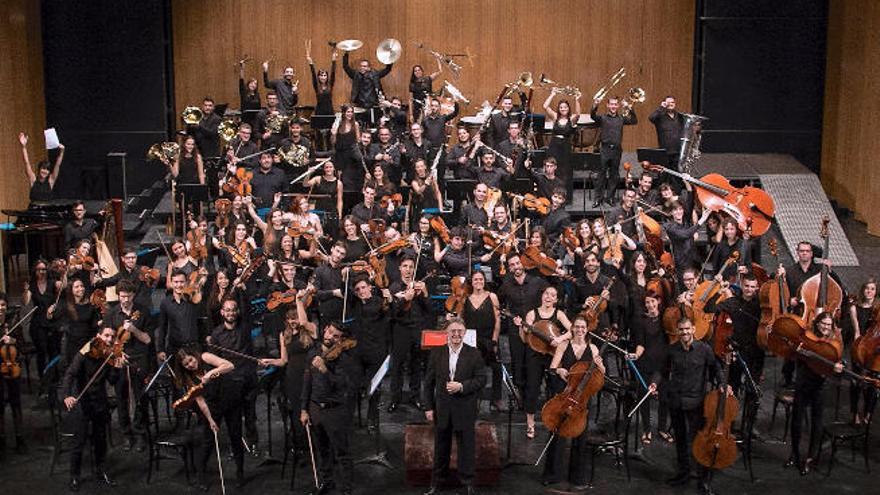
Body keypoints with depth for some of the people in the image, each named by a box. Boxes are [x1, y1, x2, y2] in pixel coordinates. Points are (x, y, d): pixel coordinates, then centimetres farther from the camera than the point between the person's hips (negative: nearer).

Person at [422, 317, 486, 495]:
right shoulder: (436, 354, 2)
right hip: (442, 409, 2)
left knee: (467, 446, 7)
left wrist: (462, 386, -19)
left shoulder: (474, 354, -3)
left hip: (465, 410, -2)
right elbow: (429, 382, 4)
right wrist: (428, 407, 0)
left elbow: (481, 380, -5)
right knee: (441, 447, 14)